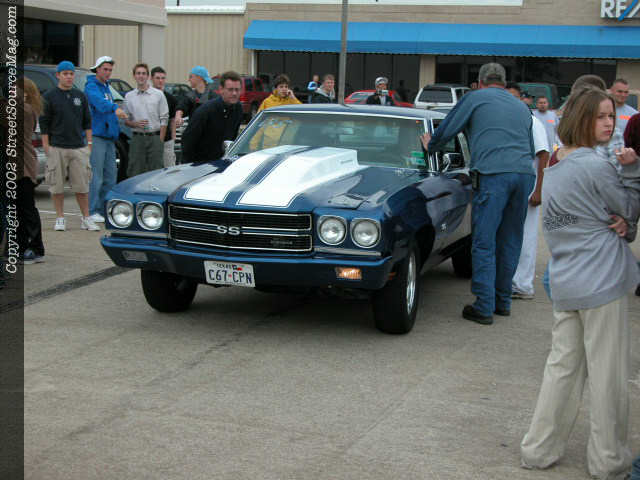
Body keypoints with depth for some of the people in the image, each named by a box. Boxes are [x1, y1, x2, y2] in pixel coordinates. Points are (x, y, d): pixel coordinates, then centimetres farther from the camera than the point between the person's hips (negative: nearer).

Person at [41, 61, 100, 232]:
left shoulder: (80, 96, 12)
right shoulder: (49, 96, 1)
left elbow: (87, 121, 15)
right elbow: (44, 123, 0)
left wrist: (89, 143, 8)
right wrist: (46, 146, -6)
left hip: (78, 148, 3)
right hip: (56, 148, -2)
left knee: (82, 185, 1)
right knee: (57, 185, 2)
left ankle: (86, 218, 8)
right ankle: (60, 218, 11)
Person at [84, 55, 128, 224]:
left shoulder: (106, 87, 20)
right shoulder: (91, 86, -9)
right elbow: (99, 102, -30)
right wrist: (115, 109, -47)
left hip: (109, 136, 9)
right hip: (96, 136, -9)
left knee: (110, 175, 9)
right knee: (96, 175, -9)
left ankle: (105, 210, 16)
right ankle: (92, 211, -5)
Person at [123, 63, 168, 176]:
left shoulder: (158, 95, 3)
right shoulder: (129, 96, 9)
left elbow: (164, 119, 1)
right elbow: (126, 119, 12)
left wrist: (160, 141, -6)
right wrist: (135, 124, -10)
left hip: (155, 137, -2)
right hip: (137, 138, 2)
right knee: (135, 173, 1)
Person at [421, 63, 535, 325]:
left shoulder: (475, 98, 9)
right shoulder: (522, 107, 25)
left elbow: (447, 130, 14)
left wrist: (430, 145, 33)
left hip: (492, 175, -5)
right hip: (524, 175, 6)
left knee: (484, 243, -3)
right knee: (510, 242, 13)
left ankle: (484, 307, -5)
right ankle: (503, 301, 21)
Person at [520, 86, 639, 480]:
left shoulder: (553, 171, 11)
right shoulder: (596, 166, -15)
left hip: (564, 283, 8)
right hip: (602, 282, -8)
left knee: (562, 367, 14)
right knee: (608, 374, 4)